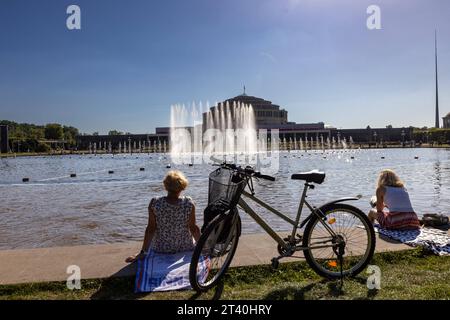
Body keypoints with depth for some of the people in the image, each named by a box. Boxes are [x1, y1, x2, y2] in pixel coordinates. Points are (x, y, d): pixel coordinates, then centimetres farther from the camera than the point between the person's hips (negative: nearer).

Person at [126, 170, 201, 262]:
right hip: (185, 248, 0)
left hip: (161, 249, 1)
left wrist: (143, 252, -5)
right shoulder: (189, 203, -19)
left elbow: (150, 229, -14)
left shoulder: (154, 203, -19)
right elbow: (193, 228, -11)